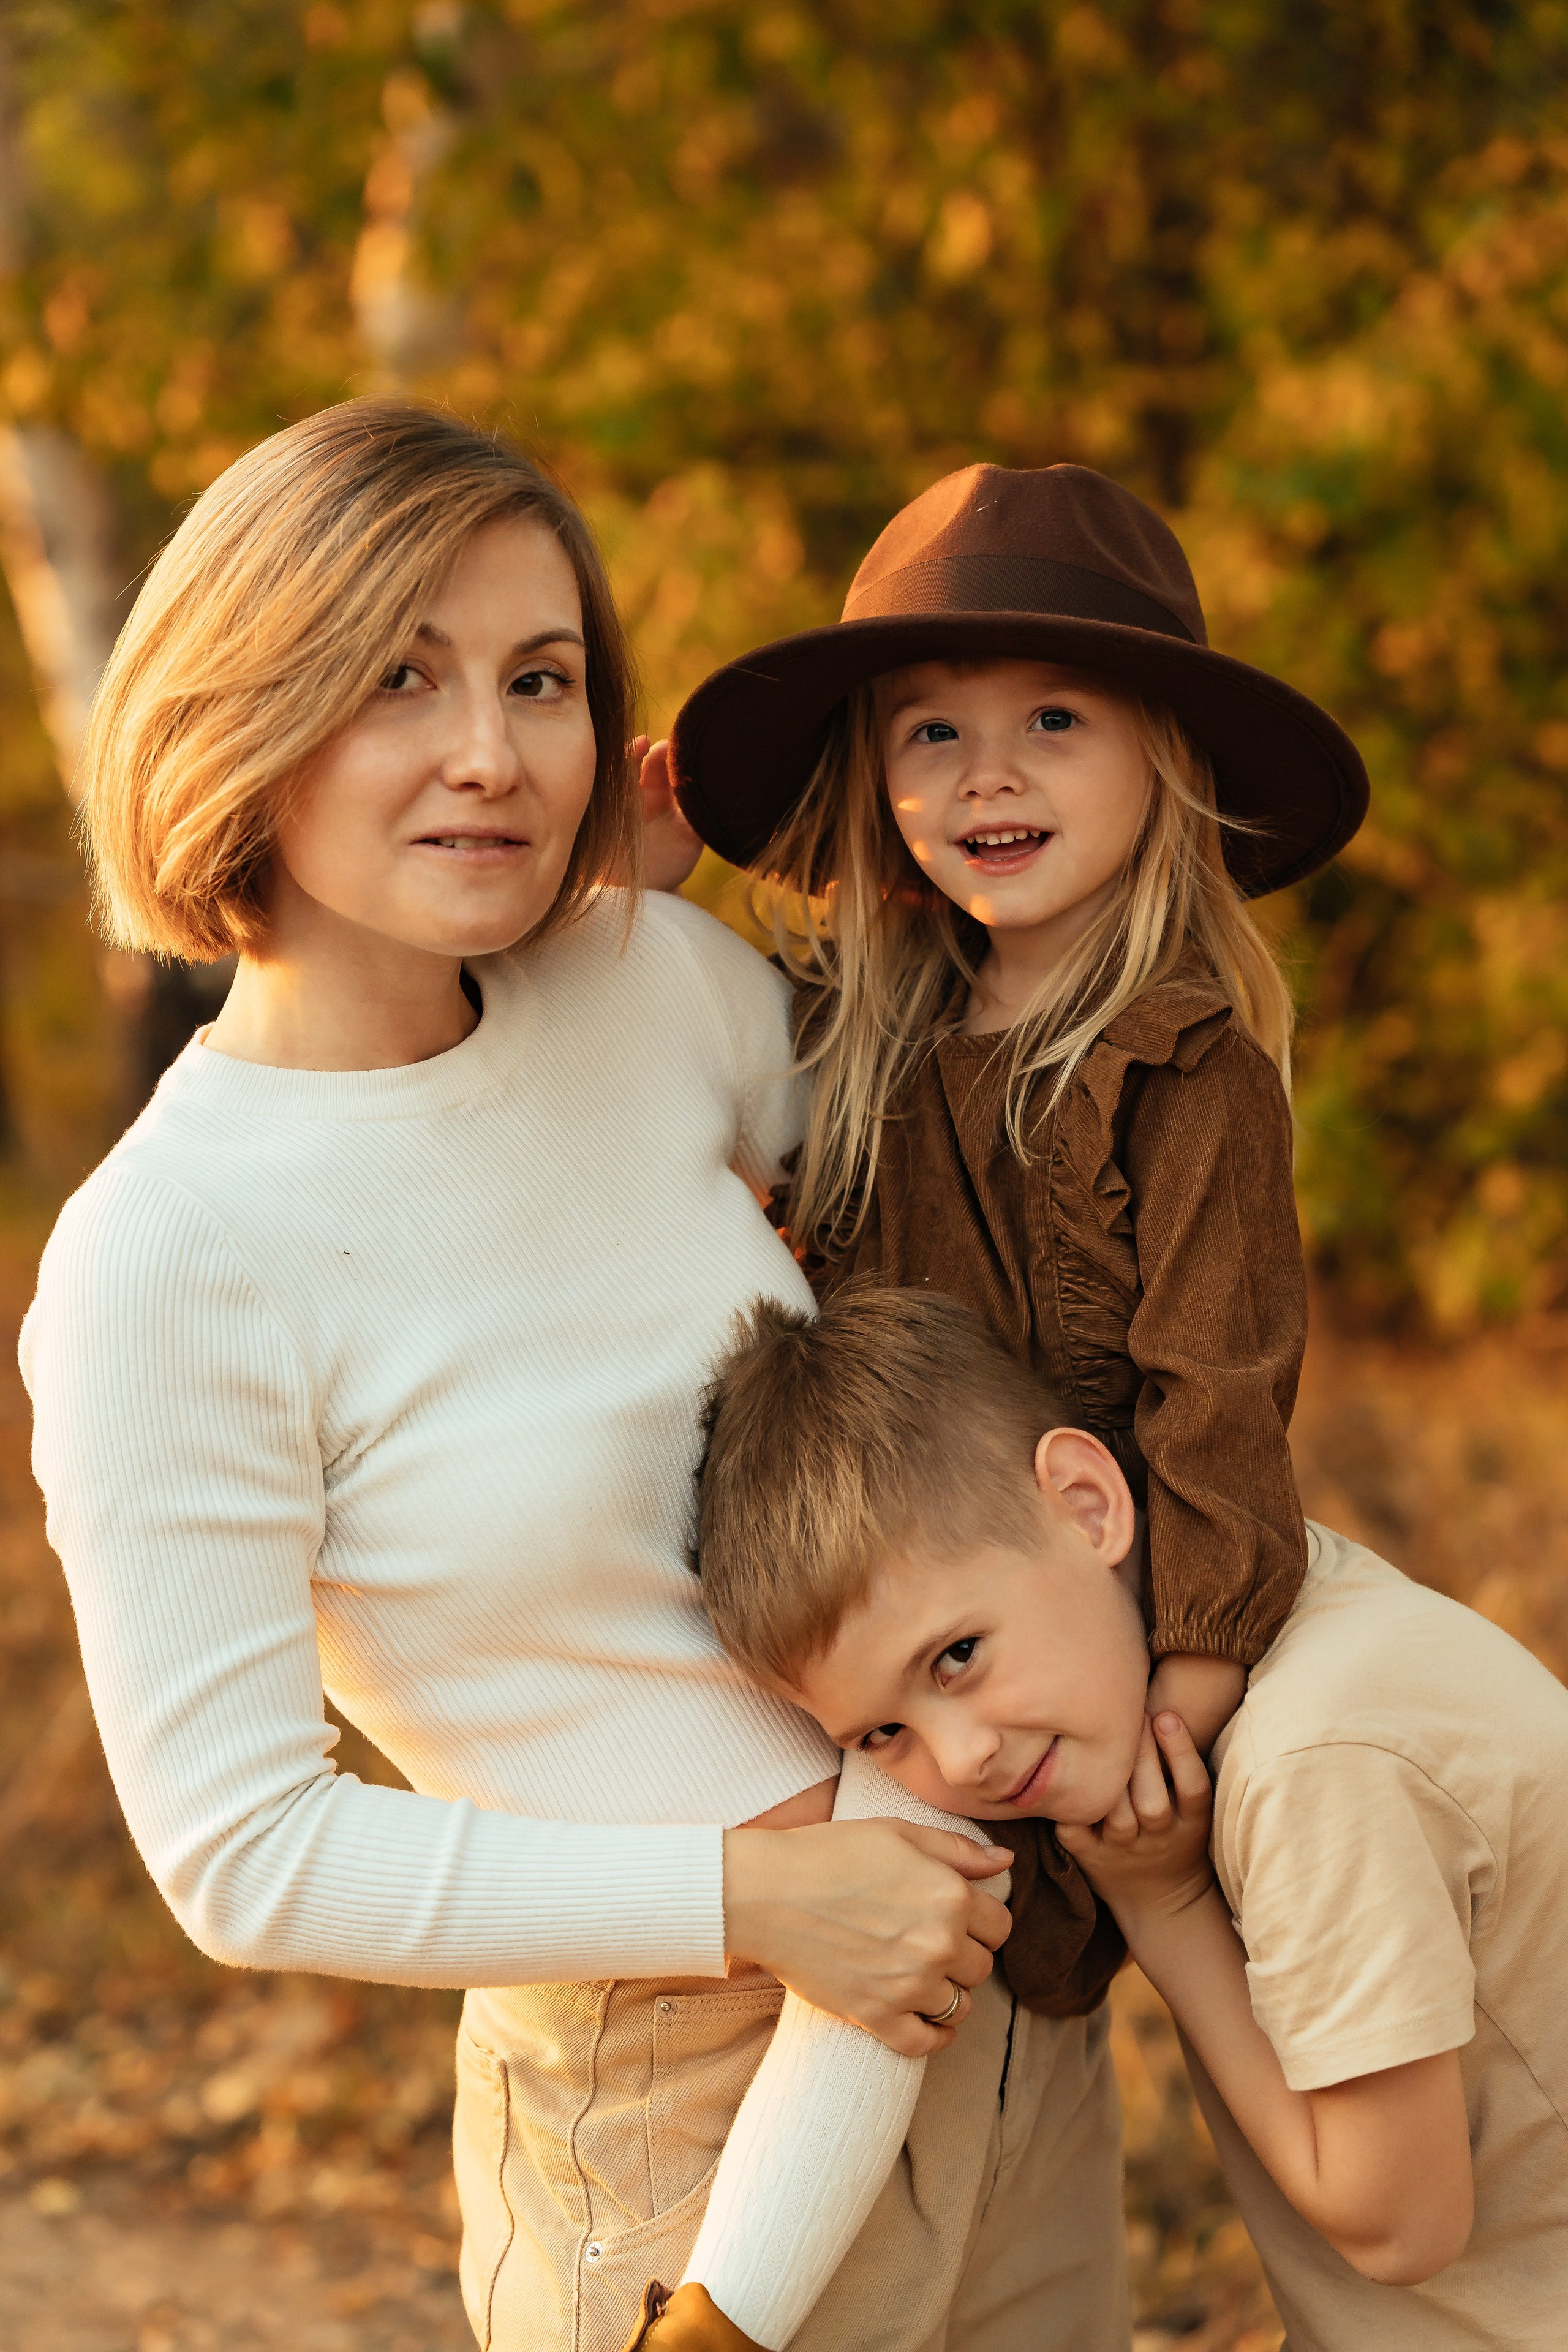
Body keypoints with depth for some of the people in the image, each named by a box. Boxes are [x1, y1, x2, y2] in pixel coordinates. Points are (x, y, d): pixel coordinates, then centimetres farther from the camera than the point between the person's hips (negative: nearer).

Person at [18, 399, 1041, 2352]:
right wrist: (753, 1895, -21)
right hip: (661, 2070, -6)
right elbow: (243, 1856, -19)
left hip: (974, 1904, 6)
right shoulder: (160, 1260, -23)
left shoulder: (655, 979, -7)